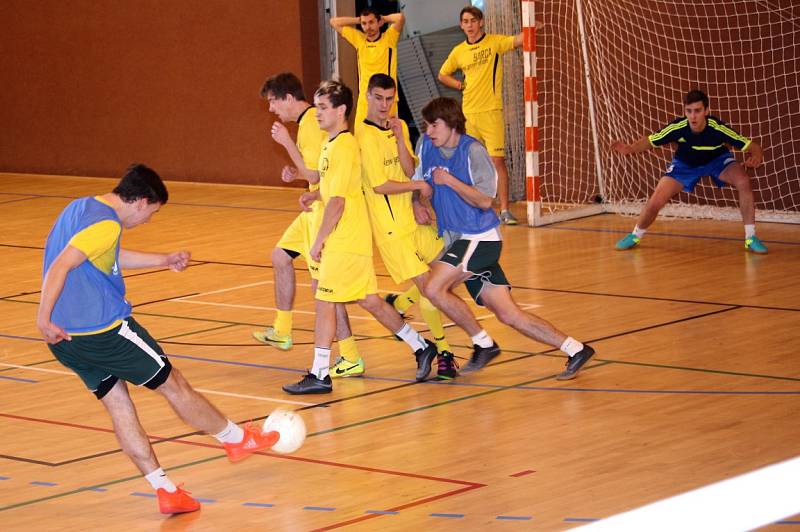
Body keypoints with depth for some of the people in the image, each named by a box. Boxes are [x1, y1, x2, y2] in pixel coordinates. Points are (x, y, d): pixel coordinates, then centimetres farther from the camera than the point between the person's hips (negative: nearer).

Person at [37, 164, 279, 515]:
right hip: (104, 330, -9)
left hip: (67, 340, 9)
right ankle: (237, 439, 24)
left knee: (118, 405, 11)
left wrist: (164, 261, 33)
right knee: (172, 384, 8)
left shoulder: (81, 208, 14)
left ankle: (165, 490, 10)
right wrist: (44, 320, -33)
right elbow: (60, 267, -29)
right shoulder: (106, 225, -17)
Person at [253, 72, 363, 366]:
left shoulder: (310, 124, -19)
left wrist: (287, 142, -16)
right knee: (280, 256, 22)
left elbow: (313, 176, -22)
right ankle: (282, 332, 35)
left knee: (322, 283, -10)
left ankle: (351, 357, -9)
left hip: (324, 209, -11)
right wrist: (296, 173, 7)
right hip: (315, 207, 11)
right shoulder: (310, 119, 13)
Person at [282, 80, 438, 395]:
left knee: (324, 301, -7)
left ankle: (319, 375, -3)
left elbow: (337, 201, -19)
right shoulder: (331, 144, 13)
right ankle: (421, 347, 23)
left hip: (345, 241, -10)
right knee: (369, 301, 15)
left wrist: (319, 240, -15)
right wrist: (314, 195, 8)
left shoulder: (343, 147, -17)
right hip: (353, 239, 10)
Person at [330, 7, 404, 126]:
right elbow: (334, 22, 14)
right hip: (364, 101, 3)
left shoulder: (389, 38, -1)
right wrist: (359, 20, 10)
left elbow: (400, 17, -17)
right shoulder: (359, 39, 9)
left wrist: (383, 18, 1)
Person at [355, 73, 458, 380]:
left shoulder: (399, 127, 9)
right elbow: (379, 186, -15)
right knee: (425, 284, -11)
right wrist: (419, 185, -7)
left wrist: (399, 138, -13)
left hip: (413, 217, 7)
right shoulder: (364, 135, -11)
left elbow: (410, 172, -2)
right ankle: (443, 352, -1)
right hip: (389, 227, -7)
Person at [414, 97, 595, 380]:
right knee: (509, 315, 2)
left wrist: (449, 180, -18)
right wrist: (417, 204, 1)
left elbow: (485, 200, -18)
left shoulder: (473, 150, -12)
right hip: (456, 240, 7)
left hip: (479, 238, -7)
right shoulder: (426, 145, 7)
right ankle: (574, 349, 7)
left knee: (434, 288, -22)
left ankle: (483, 344, -6)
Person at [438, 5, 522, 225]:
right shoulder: (458, 51, 10)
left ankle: (504, 210, -7)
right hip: (468, 113, 4)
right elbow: (442, 75, 23)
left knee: (497, 160, -9)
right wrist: (460, 85, 8)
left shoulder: (495, 42, -2)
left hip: (491, 111, -4)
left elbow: (520, 39, -16)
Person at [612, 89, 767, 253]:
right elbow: (649, 141, -18)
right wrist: (630, 149, -38)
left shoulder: (718, 128, -36)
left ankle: (750, 238, -14)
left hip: (717, 159, -1)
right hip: (685, 164, 1)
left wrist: (756, 157, -54)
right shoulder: (677, 127, -32)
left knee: (743, 182, -29)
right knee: (656, 201, -11)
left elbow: (753, 147, -30)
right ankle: (635, 235, 22)